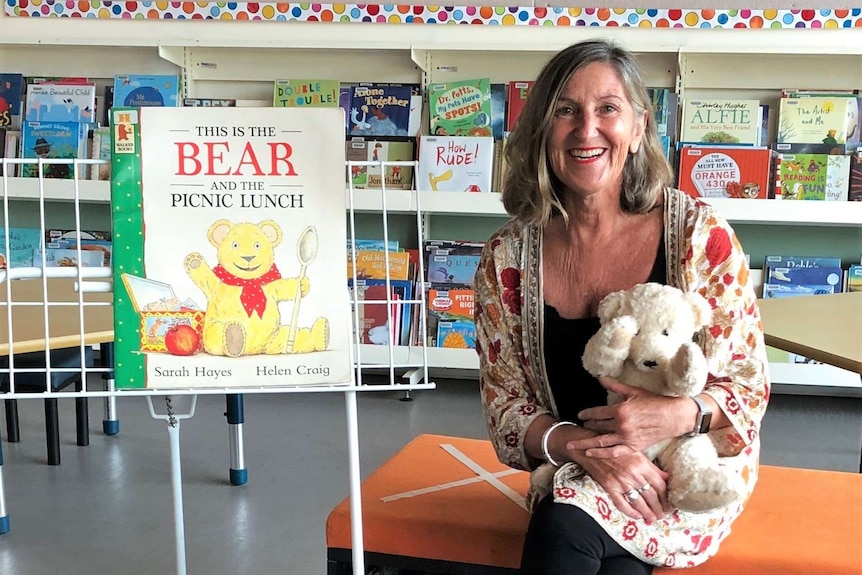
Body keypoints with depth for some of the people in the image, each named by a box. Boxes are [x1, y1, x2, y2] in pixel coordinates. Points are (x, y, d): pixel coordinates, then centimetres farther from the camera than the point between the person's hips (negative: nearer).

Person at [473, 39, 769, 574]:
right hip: (571, 472, 2)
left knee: (565, 524, -28)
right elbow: (506, 407, -2)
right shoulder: (506, 258, -5)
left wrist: (679, 414, -26)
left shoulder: (699, 233, -11)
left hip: (695, 471, -2)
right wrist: (580, 446, -22)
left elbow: (749, 383, -5)